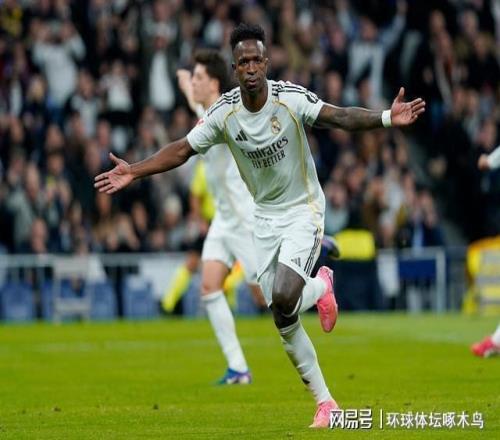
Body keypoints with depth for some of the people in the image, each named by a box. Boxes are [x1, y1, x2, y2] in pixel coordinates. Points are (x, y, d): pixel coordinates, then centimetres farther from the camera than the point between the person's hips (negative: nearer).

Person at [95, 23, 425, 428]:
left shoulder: (292, 98, -19)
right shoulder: (224, 112, -9)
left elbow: (339, 117, -28)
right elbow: (182, 150, -2)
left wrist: (387, 118, -44)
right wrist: (134, 172, -10)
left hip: (303, 210, -4)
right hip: (265, 216, 4)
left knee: (283, 297, -25)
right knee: (283, 321, 0)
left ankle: (321, 287, 12)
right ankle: (325, 403, 13)